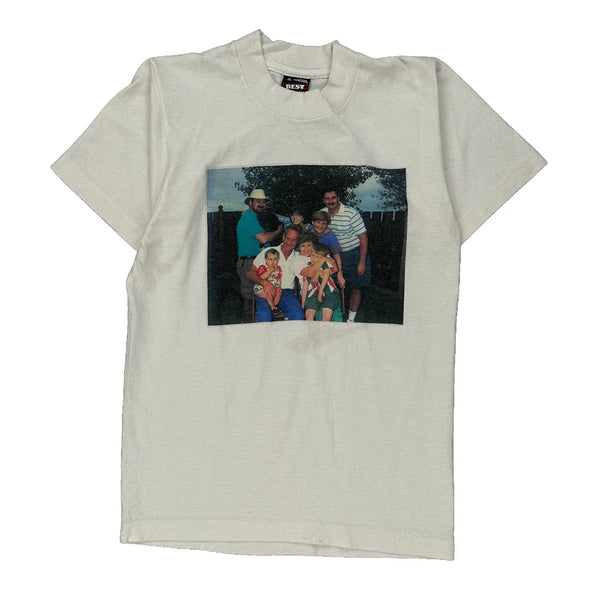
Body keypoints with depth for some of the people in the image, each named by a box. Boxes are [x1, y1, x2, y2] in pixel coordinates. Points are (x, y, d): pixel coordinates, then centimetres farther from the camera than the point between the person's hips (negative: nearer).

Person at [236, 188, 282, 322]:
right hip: (249, 263, -11)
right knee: (250, 301, -9)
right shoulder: (249, 218, -13)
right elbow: (263, 238, -23)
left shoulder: (252, 217, 22)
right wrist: (278, 231, -7)